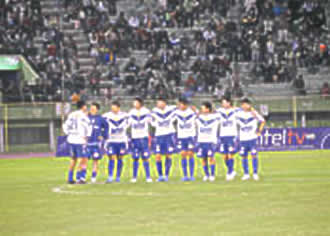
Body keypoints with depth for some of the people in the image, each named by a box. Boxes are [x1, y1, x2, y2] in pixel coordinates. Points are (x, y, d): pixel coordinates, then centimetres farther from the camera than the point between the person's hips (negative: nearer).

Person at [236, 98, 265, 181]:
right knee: (243, 156, 2)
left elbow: (262, 121, 8)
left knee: (254, 155, -8)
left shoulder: (254, 113, -2)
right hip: (242, 139, 3)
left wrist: (259, 131, 2)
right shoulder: (239, 114, 5)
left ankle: (255, 173, 0)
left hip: (252, 138, -3)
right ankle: (246, 174, 10)